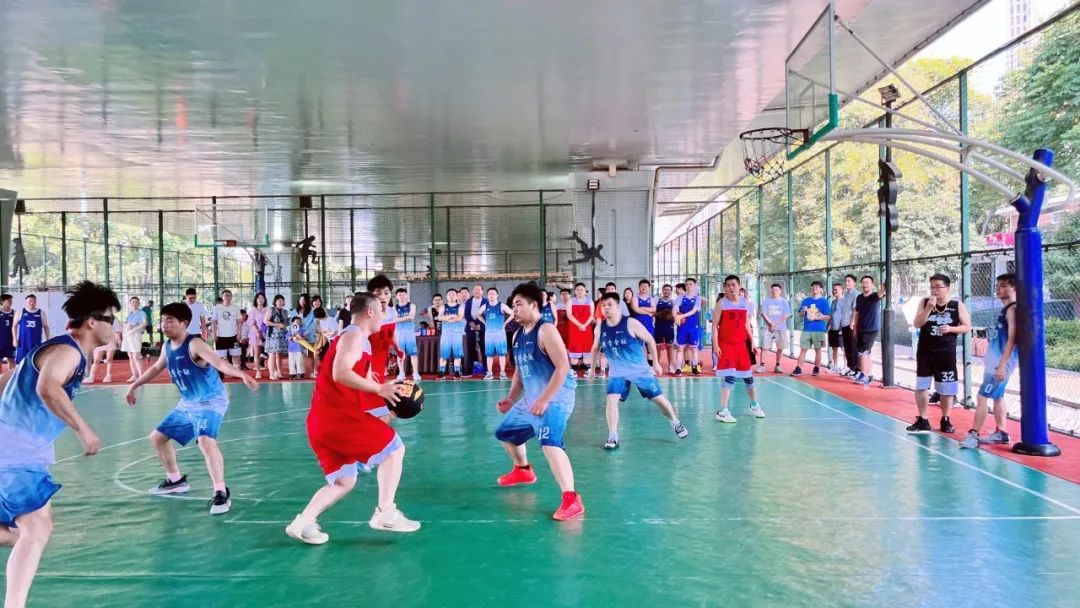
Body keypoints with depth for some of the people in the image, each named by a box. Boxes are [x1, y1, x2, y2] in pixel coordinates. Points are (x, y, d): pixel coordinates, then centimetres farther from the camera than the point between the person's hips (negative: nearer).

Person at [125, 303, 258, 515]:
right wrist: (135, 386, 34)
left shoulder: (194, 344, -22)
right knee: (157, 437, 19)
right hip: (187, 403, 9)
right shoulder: (167, 346, 3)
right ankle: (176, 480, 37)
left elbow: (221, 364, -37)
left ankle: (221, 493, -25)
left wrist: (242, 375, -54)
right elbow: (157, 367, 24)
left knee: (205, 440, -32)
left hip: (211, 401, -9)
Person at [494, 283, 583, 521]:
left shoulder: (546, 331, -16)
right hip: (531, 398, 10)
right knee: (505, 432, 24)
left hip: (555, 397, -10)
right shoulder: (517, 336, 11)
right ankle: (523, 470, 50)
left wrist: (545, 400, -26)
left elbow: (563, 367, -24)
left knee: (549, 444, -30)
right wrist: (511, 399, 9)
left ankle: (572, 500, -29)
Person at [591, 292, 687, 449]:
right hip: (617, 372, 3)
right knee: (611, 400, -16)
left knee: (658, 398, 6)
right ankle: (613, 437, -6)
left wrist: (655, 363, -3)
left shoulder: (631, 323, -18)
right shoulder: (600, 328, -6)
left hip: (640, 369, -2)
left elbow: (650, 340, -7)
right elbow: (596, 348, 12)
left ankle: (676, 423, 31)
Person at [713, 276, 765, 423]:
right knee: (730, 378, -14)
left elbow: (746, 324, 16)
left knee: (748, 376, 14)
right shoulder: (721, 304, -6)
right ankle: (723, 411, -11)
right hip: (726, 345, -5)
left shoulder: (745, 304, 8)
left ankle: (754, 405, 34)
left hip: (741, 344, 5)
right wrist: (715, 345, -15)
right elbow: (715, 325, -7)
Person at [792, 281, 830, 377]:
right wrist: (803, 311, -10)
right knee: (803, 349, 0)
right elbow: (801, 314, 11)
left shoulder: (824, 301, 0)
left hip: (819, 330, -2)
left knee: (817, 349, 7)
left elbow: (827, 317, -4)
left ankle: (817, 368, 18)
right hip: (807, 329, 2)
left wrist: (816, 317, -17)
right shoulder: (806, 300, 9)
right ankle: (798, 369, -2)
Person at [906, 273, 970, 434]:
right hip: (925, 351, 1)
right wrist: (929, 308, -20)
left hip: (947, 352, -1)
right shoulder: (925, 302, 0)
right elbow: (917, 324, -8)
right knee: (921, 386, 2)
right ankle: (922, 420, 13)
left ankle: (945, 420, 22)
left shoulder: (957, 305, -3)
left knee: (947, 389, 6)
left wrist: (951, 329, -18)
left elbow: (967, 327, -1)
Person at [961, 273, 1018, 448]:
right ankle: (1000, 433, 25)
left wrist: (1002, 365, -24)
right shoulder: (1004, 309, 14)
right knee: (997, 396, 16)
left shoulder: (1013, 309, -15)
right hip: (994, 361, 10)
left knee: (982, 397, -10)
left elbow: (1011, 339, -21)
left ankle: (974, 435, -8)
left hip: (1002, 362, -10)